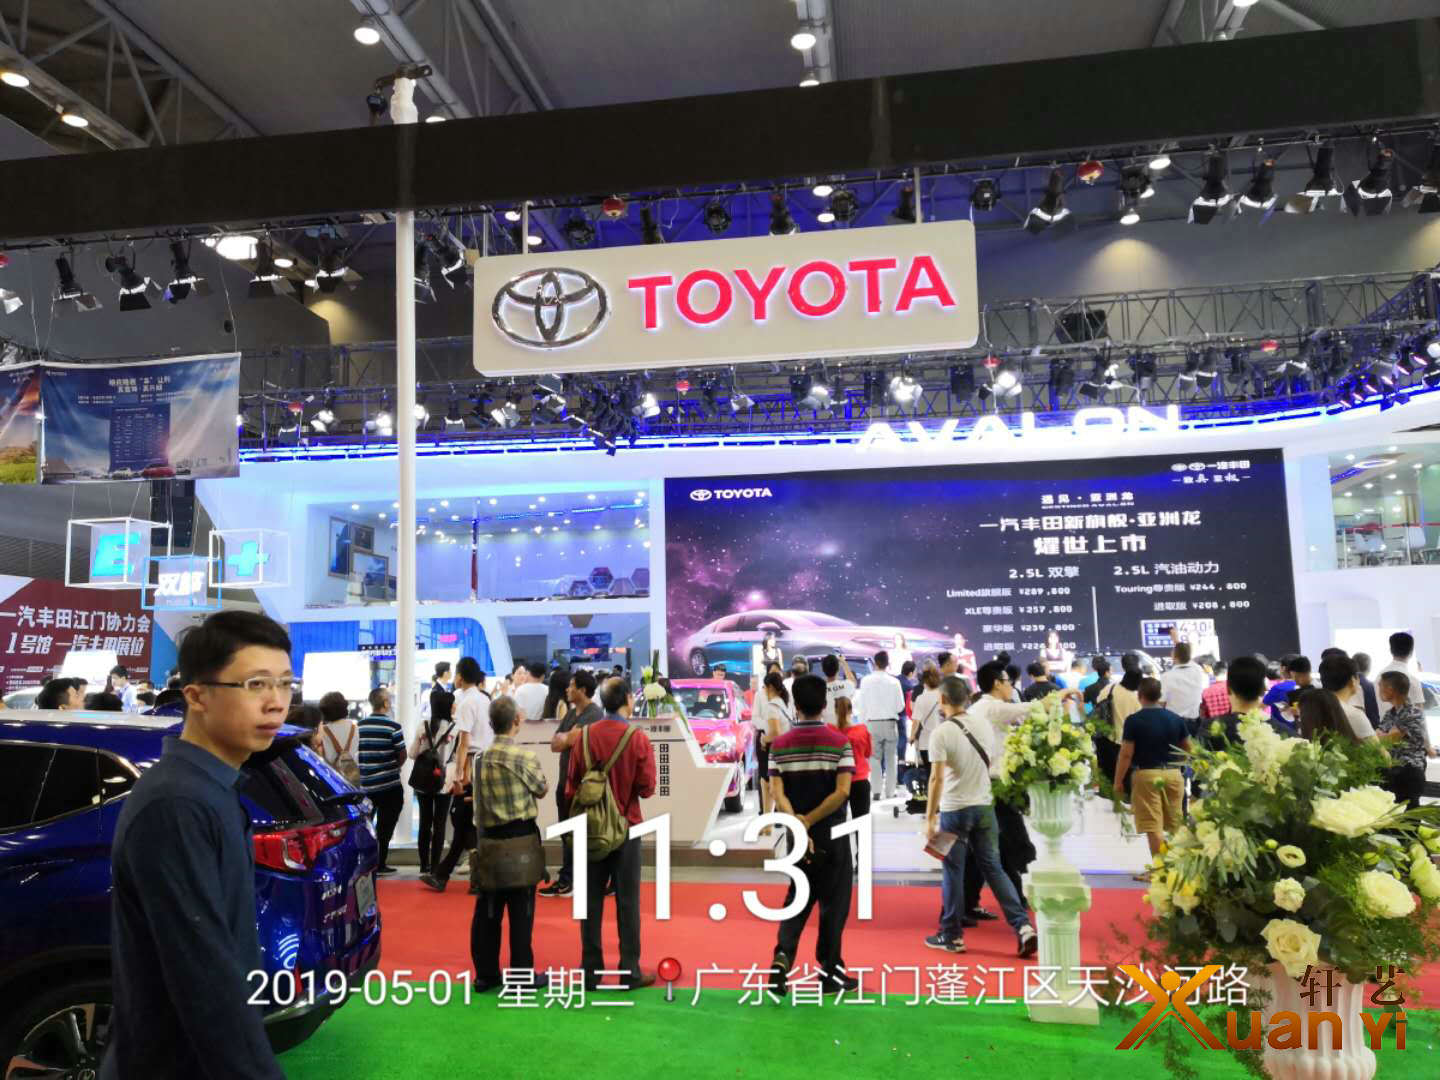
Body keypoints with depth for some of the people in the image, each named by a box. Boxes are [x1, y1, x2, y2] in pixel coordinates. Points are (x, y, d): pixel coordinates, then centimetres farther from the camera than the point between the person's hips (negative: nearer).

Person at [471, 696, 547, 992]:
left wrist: (483, 834, 14)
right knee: (521, 909, 3)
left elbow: (479, 805, 7)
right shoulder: (525, 757, -12)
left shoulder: (480, 760, 3)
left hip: (489, 839, 5)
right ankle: (522, 975, 10)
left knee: (487, 909, 10)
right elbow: (542, 790, 4)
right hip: (521, 838, -4)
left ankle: (485, 974, 18)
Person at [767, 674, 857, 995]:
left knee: (798, 898, 16)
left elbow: (778, 794, -11)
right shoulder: (839, 742, -9)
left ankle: (782, 955, -4)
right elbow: (842, 792, -18)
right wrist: (809, 821, -14)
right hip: (832, 836, -3)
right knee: (834, 903, 11)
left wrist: (798, 825, -17)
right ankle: (829, 971, 17)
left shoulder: (780, 745, -2)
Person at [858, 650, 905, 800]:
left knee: (874, 759, 6)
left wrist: (864, 722, 10)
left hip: (872, 723, 0)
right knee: (891, 759, 9)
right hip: (890, 723, 0)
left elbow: (862, 704, -3)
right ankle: (890, 791, 10)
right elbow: (900, 706, -3)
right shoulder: (894, 681, -7)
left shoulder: (866, 680, -7)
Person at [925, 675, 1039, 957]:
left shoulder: (941, 733, -15)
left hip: (954, 810, -5)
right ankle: (1024, 926, 3)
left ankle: (952, 935, 15)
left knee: (953, 873, 7)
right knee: (993, 868, 11)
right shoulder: (984, 724, 2)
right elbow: (995, 763, 12)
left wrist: (929, 818, -13)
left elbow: (937, 778, -18)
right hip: (984, 806, 5)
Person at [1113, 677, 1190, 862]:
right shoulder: (1176, 718, 3)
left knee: (1153, 826, -1)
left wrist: (1118, 781, -3)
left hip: (1146, 775, -5)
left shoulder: (1133, 720, -10)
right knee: (1175, 824, 16)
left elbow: (1126, 754, -11)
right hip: (1173, 774, 5)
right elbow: (1187, 749, 13)